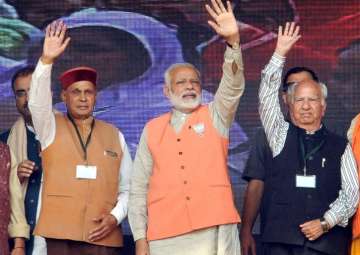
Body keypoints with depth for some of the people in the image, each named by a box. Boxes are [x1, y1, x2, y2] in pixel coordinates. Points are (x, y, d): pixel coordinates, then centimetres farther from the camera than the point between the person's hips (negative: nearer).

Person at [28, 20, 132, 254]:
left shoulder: (114, 135, 12)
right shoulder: (51, 127, 10)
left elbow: (127, 187, 13)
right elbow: (37, 102, -11)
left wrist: (115, 217, -5)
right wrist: (47, 60, -24)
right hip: (59, 235, -1)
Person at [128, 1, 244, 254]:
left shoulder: (215, 117, 10)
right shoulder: (152, 129, 12)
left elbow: (233, 86, -8)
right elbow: (139, 188, 11)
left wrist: (233, 41, -23)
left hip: (215, 232, -1)